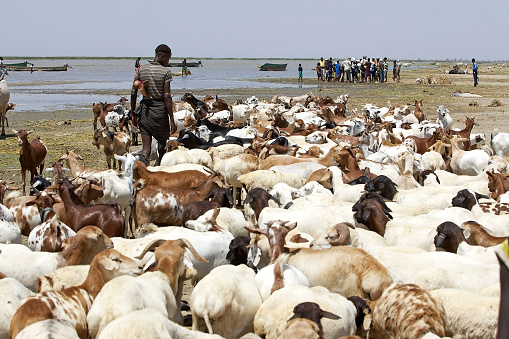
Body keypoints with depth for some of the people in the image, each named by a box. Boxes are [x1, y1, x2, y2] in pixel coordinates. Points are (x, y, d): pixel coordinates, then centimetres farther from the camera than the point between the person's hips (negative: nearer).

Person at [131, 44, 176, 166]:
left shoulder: (140, 70, 4)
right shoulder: (165, 72, -8)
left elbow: (133, 93, 4)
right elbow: (167, 96, -13)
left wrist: (134, 114, 14)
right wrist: (172, 120, -11)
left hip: (145, 109, 3)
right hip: (160, 109, -3)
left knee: (146, 145, 1)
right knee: (162, 142, 20)